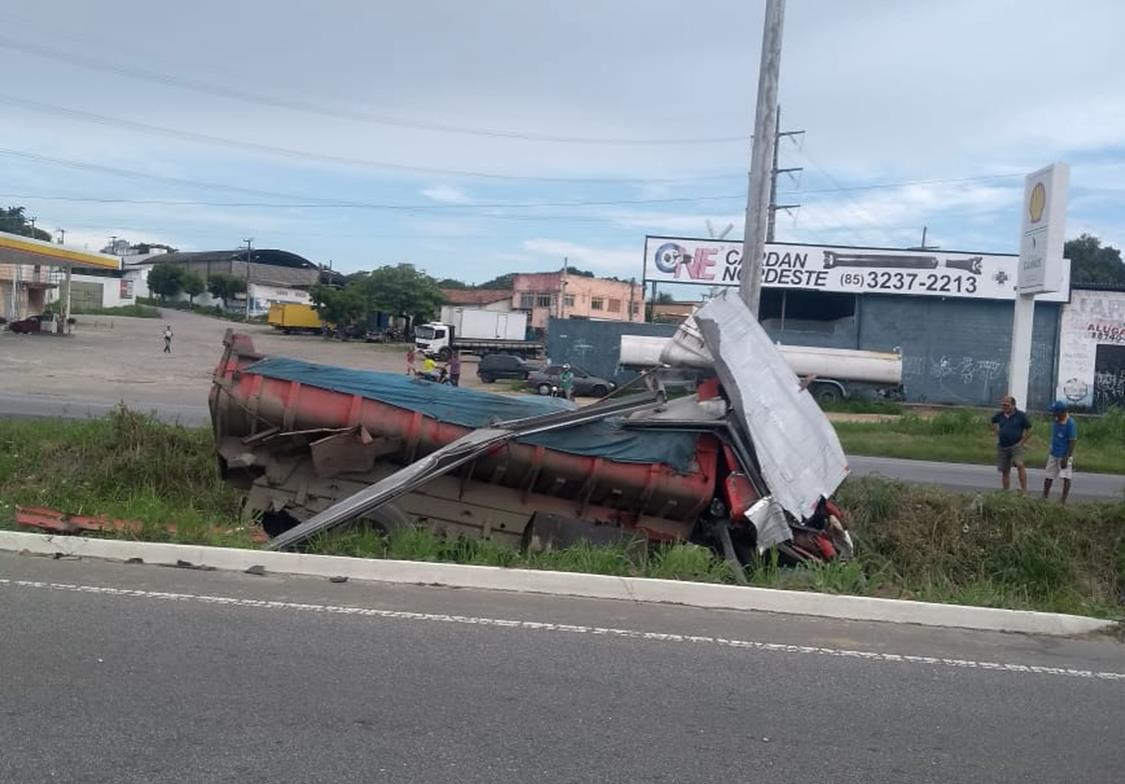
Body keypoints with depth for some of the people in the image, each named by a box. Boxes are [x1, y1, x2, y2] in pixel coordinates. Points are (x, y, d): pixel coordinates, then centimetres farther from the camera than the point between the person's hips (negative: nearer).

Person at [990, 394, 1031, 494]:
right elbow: (993, 422, 27)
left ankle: (1024, 491, -23)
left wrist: (1021, 442, -7)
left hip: (1016, 446, -4)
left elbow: (1029, 430, 0)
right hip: (1002, 447, 4)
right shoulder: (1000, 416, 5)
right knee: (1005, 471, 8)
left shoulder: (1021, 415, -5)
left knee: (1019, 465, -25)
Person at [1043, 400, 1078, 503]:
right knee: (1048, 477, 11)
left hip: (1064, 456, -8)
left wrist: (1066, 457, -20)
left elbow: (1072, 441, -17)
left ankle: (1063, 500, -7)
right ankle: (1044, 497, 20)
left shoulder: (1070, 423, -16)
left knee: (1066, 477, -8)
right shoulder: (1055, 421, 6)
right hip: (1053, 454, 8)